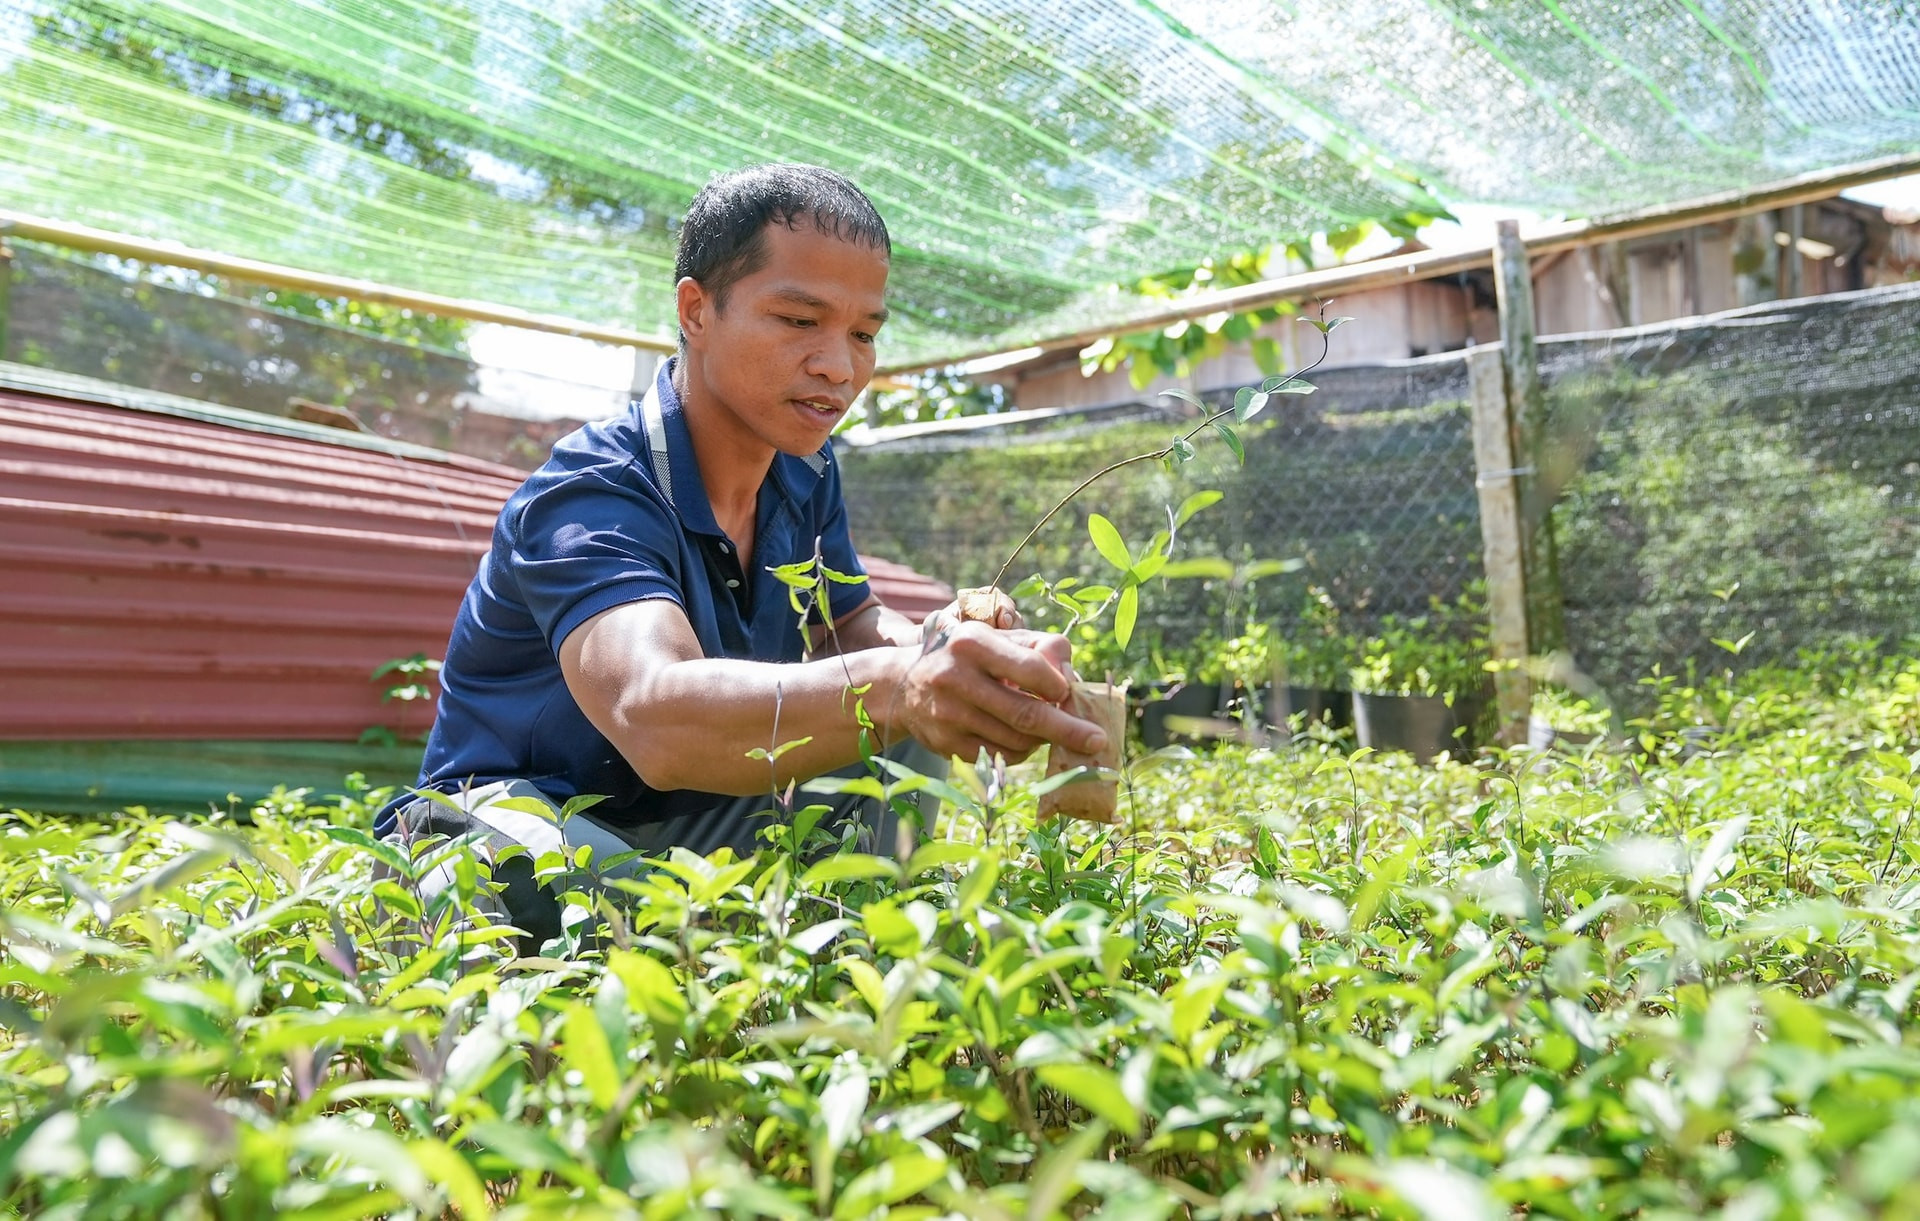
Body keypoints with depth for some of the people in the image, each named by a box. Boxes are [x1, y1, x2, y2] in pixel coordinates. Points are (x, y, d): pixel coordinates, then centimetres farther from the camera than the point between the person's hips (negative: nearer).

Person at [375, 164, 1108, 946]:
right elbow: (655, 716, -46)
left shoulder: (805, 476, -1)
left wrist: (936, 644, -16)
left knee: (907, 715, -8)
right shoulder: (590, 495, -26)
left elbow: (849, 626, 11)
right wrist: (893, 685, -65)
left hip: (696, 822, 8)